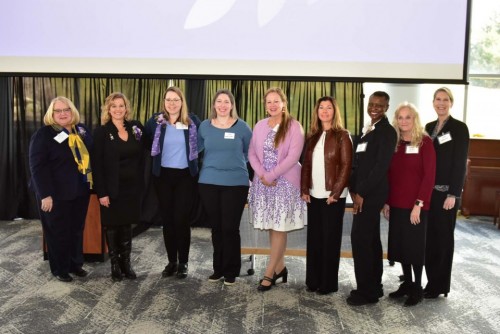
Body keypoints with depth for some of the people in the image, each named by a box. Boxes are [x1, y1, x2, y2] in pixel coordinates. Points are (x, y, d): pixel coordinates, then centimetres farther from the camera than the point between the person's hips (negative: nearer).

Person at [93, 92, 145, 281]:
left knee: (127, 225, 12)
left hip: (132, 187, 3)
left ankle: (126, 264, 23)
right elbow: (97, 164, -10)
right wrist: (101, 192, -15)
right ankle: (115, 265, 21)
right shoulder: (102, 132, -6)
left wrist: (140, 183, -1)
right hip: (111, 189, -3)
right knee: (112, 226, 7)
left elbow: (141, 157, 8)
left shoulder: (136, 128, 5)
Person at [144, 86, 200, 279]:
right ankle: (171, 261, 20)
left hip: (185, 176, -2)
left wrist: (196, 163, 1)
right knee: (167, 220, 8)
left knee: (182, 219, -2)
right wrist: (155, 158, 6)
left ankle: (183, 263, 12)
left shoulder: (192, 121, -2)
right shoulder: (156, 121, 1)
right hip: (163, 176, 2)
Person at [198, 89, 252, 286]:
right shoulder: (205, 126, 6)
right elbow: (195, 148, 20)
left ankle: (231, 271, 14)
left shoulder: (242, 127, 0)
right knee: (216, 227, 10)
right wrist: (213, 163, 11)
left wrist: (235, 162, 5)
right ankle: (218, 268, 24)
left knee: (230, 228, 0)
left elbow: (251, 152, 11)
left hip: (235, 184, -2)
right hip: (208, 183, 2)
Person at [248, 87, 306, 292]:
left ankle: (269, 273, 6)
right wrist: (262, 175, -9)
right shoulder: (260, 126, 9)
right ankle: (279, 267, 23)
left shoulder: (294, 127, -7)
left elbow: (293, 157, -14)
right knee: (272, 227, 9)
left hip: (285, 182, -5)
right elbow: (252, 153, 7)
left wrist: (271, 175, -15)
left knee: (279, 228, -1)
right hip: (263, 182, 5)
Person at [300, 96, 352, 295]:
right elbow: (306, 165, 12)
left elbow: (346, 166, -9)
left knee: (330, 239, 2)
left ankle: (328, 283, 12)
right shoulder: (312, 137, 13)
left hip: (333, 195, -5)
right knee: (314, 238, 9)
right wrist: (304, 189, 2)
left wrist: (335, 193, -15)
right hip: (314, 195, 5)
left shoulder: (342, 136, -3)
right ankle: (313, 280, 19)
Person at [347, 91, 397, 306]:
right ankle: (374, 287, 25)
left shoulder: (387, 131, -9)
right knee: (370, 240, 14)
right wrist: (354, 189, 6)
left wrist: (362, 192, -17)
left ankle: (366, 291, 4)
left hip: (371, 193, -9)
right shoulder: (368, 130, 17)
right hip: (362, 193, 9)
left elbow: (381, 166, -17)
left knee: (360, 239, -7)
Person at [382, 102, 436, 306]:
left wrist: (419, 204, -16)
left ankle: (417, 288, 20)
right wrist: (386, 201, 5)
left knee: (415, 246, 4)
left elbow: (429, 175, -12)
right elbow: (390, 175, 9)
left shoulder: (425, 142, -7)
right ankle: (407, 283, 27)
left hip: (416, 205, -5)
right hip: (396, 204, 5)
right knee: (400, 245, 11)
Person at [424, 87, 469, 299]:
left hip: (446, 192, -6)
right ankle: (431, 280, 23)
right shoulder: (429, 127, 12)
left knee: (443, 237, 4)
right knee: (429, 236, 10)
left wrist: (453, 194, -17)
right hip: (428, 191, 6)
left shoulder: (459, 128, -6)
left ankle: (440, 285, 15)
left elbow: (460, 163, -12)